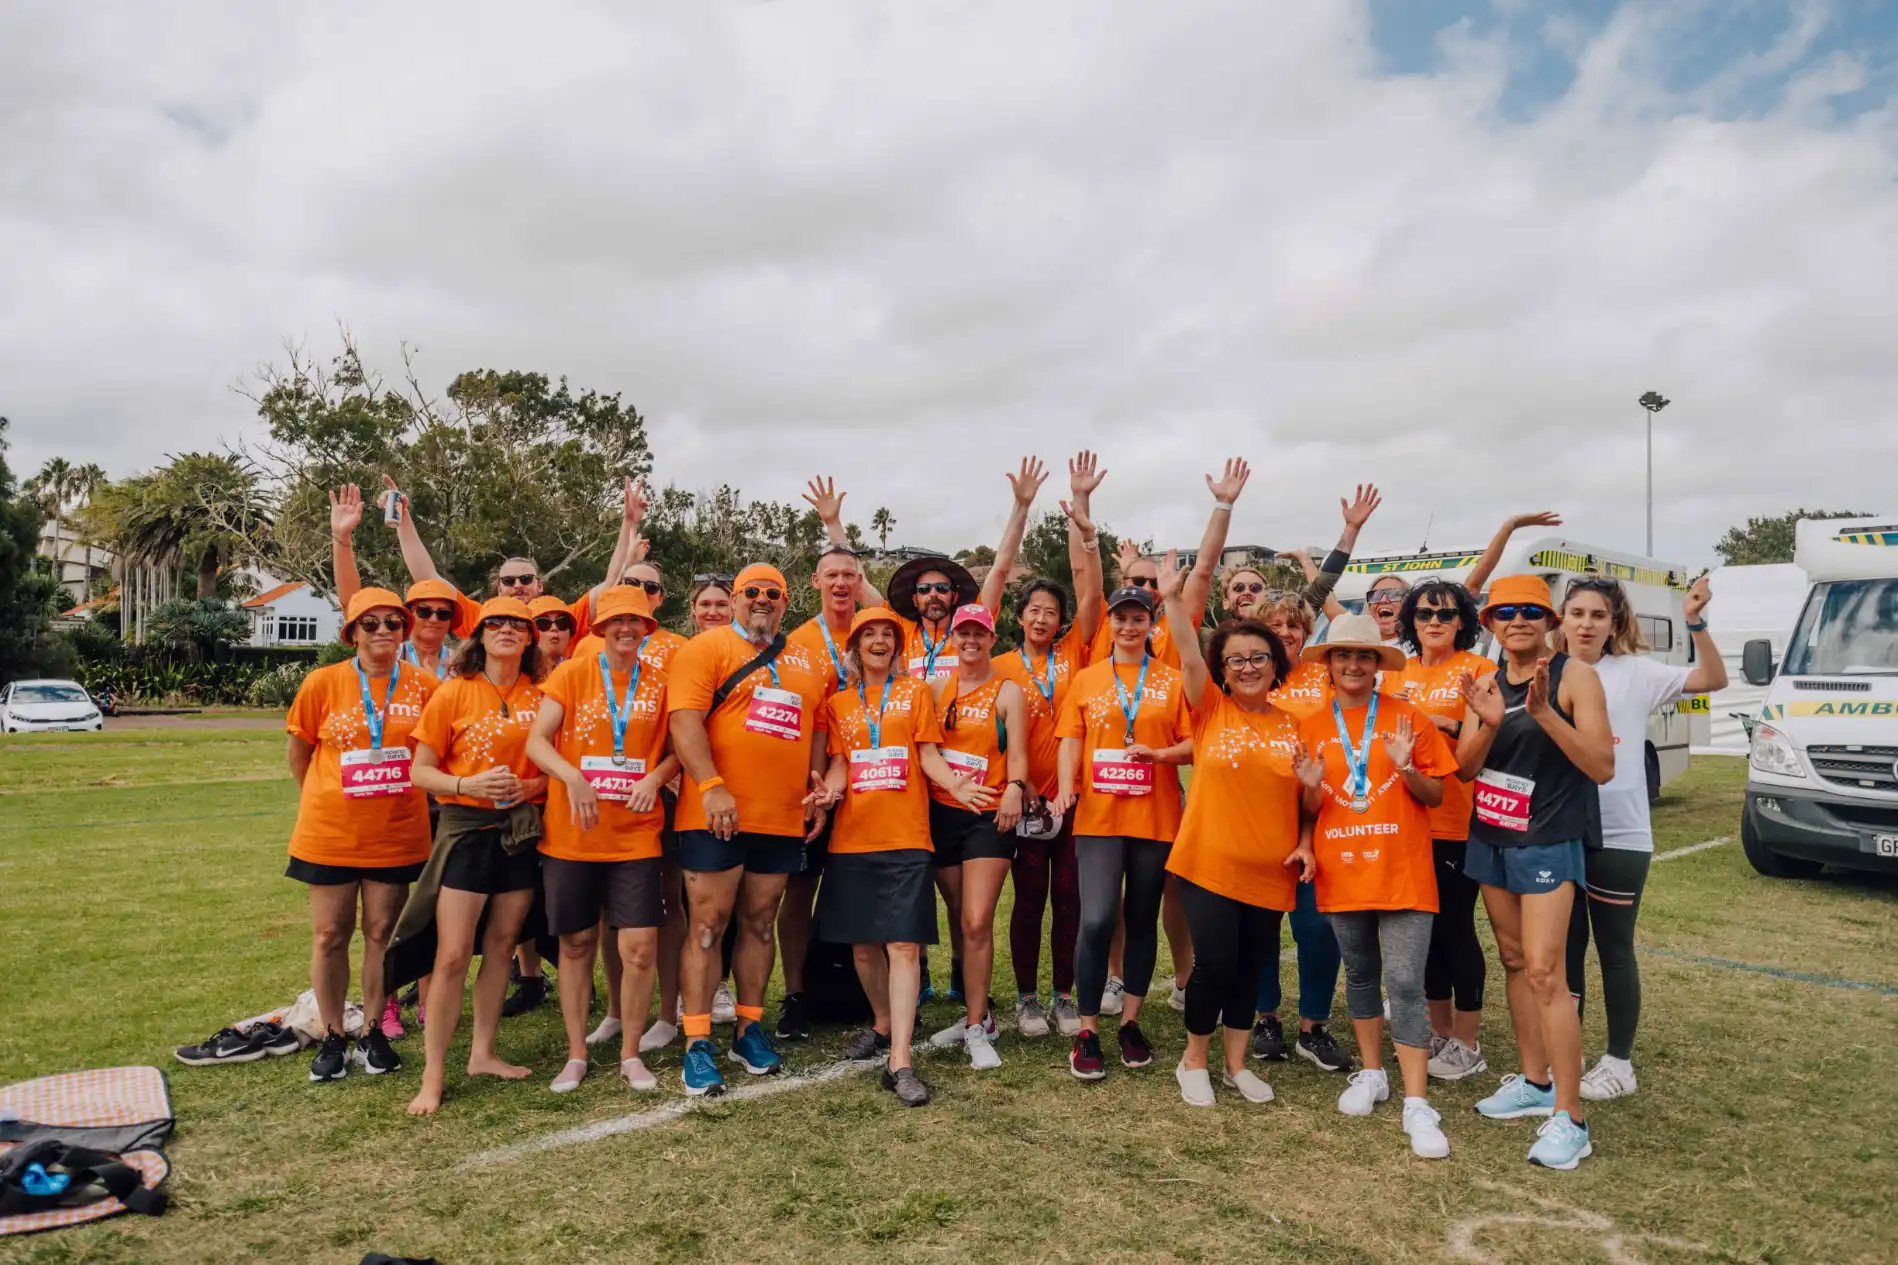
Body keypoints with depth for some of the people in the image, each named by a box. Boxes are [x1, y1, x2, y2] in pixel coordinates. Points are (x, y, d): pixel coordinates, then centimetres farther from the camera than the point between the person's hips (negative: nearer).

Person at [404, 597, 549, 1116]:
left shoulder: (541, 696, 3)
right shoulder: (455, 692, -5)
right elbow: (421, 770, -4)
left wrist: (535, 785, -11)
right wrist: (469, 785, -21)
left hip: (523, 828, 3)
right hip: (467, 826, -3)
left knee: (501, 944, 12)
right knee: (453, 953, -6)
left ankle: (483, 1053, 26)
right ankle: (434, 1074, 6)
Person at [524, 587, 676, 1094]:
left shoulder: (659, 684, 4)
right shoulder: (571, 675, -1)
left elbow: (678, 748, 10)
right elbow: (536, 742, -6)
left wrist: (656, 776, -11)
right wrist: (573, 776, -23)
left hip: (636, 837, 1)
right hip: (571, 837, 0)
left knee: (639, 947, -3)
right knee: (575, 944, 10)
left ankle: (630, 1053, 16)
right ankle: (576, 1055, 25)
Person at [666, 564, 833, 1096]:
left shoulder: (805, 664, 16)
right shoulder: (707, 647, -1)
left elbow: (814, 731, 22)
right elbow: (684, 718, -12)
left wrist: (818, 789, 11)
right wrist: (711, 786, -22)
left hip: (783, 818, 5)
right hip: (717, 815, -5)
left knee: (759, 922, 13)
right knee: (707, 924, -1)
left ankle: (750, 1027, 25)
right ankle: (697, 1043, 7)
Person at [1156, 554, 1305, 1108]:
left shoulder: (1293, 725, 4)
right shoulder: (1211, 710, -2)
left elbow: (1305, 795, 10)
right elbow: (1189, 658, -17)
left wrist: (1305, 843, -3)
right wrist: (1173, 599, -28)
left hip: (1269, 871, 3)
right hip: (1209, 863, -3)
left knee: (1251, 967, 12)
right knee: (1215, 963, -3)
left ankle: (1236, 1064, 29)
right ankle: (1193, 1061, 20)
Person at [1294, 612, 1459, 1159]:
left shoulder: (1407, 718, -2)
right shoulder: (1312, 727, 5)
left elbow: (1436, 796, 1)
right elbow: (1310, 810, 10)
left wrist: (1407, 769, -18)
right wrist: (1312, 785, -12)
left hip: (1402, 874, -3)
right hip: (1341, 873, 3)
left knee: (1406, 985, -7)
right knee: (1359, 976, 16)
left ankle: (1418, 1104, -1)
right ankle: (1371, 1073, 32)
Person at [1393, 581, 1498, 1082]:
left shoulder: (1478, 669, -4)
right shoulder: (1400, 675, 11)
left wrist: (1446, 722, -22)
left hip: (1459, 822, -5)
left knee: (1456, 928, 1)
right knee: (1426, 926, 13)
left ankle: (1467, 1045, 16)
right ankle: (1439, 1031, 28)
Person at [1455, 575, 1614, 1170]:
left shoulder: (1574, 675, -10)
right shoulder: (1486, 681, 5)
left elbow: (1602, 767, -16)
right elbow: (1464, 769, 0)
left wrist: (1545, 713, -27)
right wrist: (1489, 724, -19)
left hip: (1549, 840, -6)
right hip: (1490, 837, 6)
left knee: (1544, 971, -12)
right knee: (1513, 961, 14)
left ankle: (1569, 1118, -5)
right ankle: (1534, 1081, 28)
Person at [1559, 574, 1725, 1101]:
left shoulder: (1634, 673, -3)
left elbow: (1713, 681, -11)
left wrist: (1696, 622, -23)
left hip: (1619, 836, -3)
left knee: (1614, 949, 7)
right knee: (1564, 946, 13)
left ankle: (1619, 1062, 21)